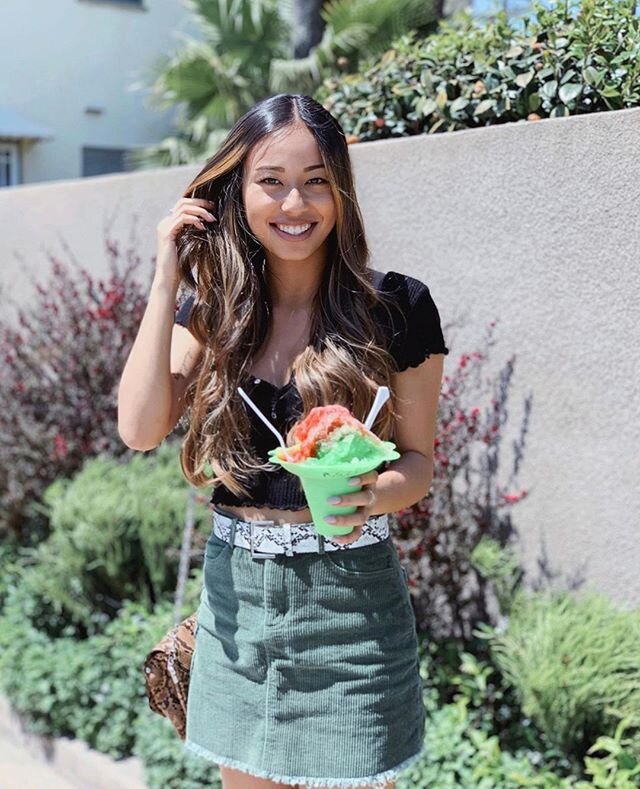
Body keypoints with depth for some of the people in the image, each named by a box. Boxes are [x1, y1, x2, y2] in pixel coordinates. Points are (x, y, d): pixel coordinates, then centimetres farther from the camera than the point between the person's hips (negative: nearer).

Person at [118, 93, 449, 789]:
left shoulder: (396, 307, -6)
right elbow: (140, 429, -9)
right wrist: (167, 281, -8)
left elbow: (419, 456, 1)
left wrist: (380, 492, -22)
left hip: (349, 593, -3)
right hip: (234, 590, 4)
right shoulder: (213, 309, 4)